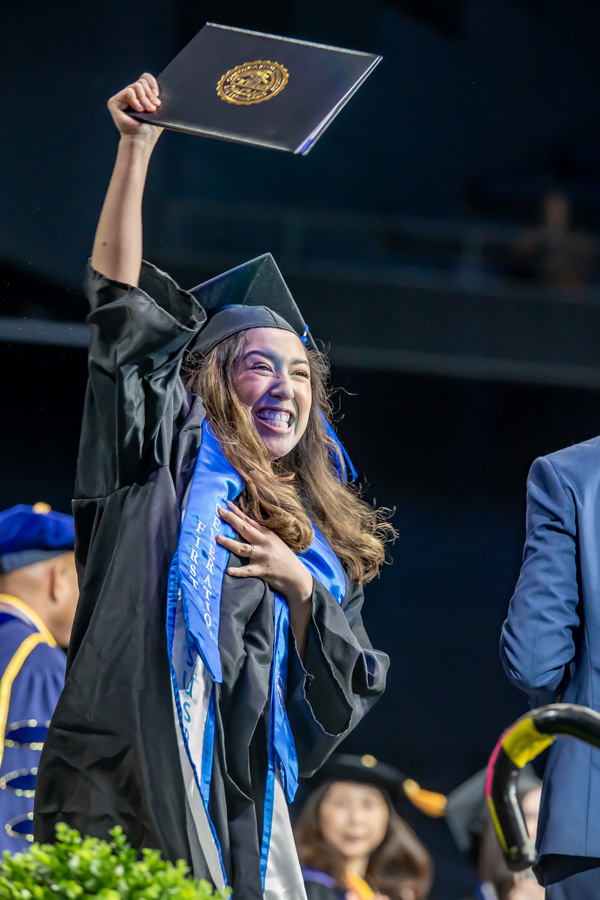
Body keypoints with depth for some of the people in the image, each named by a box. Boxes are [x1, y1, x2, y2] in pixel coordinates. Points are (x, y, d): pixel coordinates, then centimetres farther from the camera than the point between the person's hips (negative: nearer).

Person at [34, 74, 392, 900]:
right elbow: (120, 303, 0)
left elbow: (340, 702, 13)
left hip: (240, 815, 5)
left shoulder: (326, 543, 19)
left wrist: (302, 590, -3)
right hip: (124, 799, -5)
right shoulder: (171, 463, 8)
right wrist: (136, 150, -5)